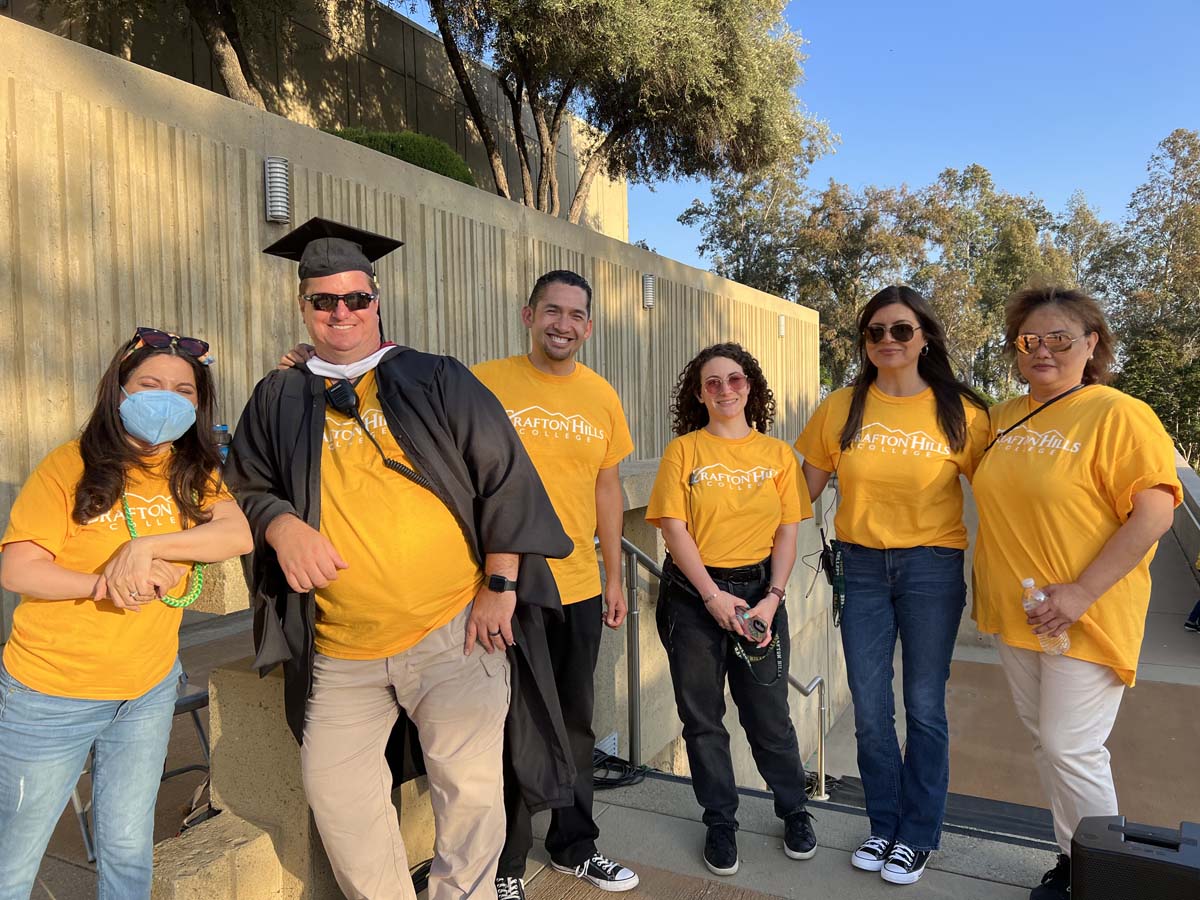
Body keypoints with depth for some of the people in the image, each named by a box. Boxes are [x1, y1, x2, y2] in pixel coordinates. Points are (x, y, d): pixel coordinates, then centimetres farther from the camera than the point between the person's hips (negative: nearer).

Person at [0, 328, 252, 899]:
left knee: (128, 851, 15)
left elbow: (239, 534, -17)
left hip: (149, 692, 3)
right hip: (49, 696, -3)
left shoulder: (194, 472, 1)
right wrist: (103, 584, -28)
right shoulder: (70, 466, -10)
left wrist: (146, 546, -28)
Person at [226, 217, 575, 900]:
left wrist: (500, 585, -7)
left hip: (455, 635, -2)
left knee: (470, 789, -2)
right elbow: (248, 487, 17)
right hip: (339, 650, 3)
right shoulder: (278, 400, 10)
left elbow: (506, 478, -1)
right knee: (336, 794, 5)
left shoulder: (436, 381, 2)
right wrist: (281, 524, -7)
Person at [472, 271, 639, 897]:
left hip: (579, 589, 4)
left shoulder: (602, 398, 6)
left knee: (576, 725, 17)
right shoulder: (484, 383, -6)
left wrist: (614, 577, 13)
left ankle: (575, 846, 37)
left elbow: (607, 491, 12)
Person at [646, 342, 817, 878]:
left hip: (759, 593, 1)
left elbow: (787, 532, 2)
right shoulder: (683, 451, -2)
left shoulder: (777, 454, 4)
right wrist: (714, 597, -13)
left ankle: (794, 811, 32)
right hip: (693, 595, -1)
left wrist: (772, 598, -9)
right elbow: (674, 530, -7)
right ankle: (720, 823, 27)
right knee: (702, 717, 9)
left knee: (769, 713, 8)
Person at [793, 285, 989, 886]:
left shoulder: (960, 412, -4)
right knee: (870, 709, 9)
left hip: (932, 566, -2)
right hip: (861, 566, 2)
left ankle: (917, 836, 28)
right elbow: (804, 490, 7)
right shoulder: (841, 409, 1)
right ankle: (884, 826, 31)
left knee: (924, 706, 8)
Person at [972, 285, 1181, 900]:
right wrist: (990, 584, 11)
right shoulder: (1003, 419, 7)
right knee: (1042, 739, 16)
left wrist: (1081, 593, -22)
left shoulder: (1117, 416, -12)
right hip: (1015, 613, 6)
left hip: (1084, 616, -6)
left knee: (1070, 749, -2)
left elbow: (1156, 512, -18)